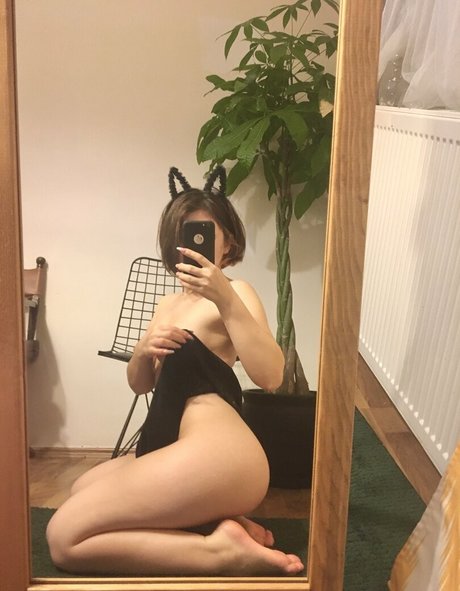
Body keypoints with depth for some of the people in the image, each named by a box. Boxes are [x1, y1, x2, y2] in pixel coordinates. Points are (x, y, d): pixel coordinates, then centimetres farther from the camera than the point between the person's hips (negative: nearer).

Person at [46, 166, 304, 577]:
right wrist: (145, 351, 0)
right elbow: (140, 384, 22)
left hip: (214, 456, -10)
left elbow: (270, 376, -21)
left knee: (65, 538, -10)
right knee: (83, 491, 27)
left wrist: (226, 300, -28)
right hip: (173, 453, 10)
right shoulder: (169, 304, 20)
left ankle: (220, 552, -11)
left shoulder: (234, 293, -5)